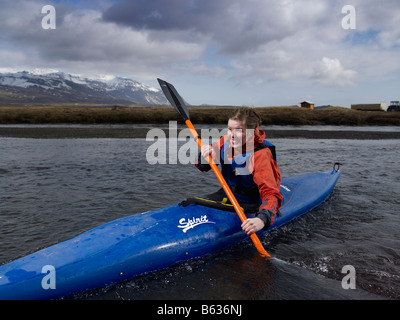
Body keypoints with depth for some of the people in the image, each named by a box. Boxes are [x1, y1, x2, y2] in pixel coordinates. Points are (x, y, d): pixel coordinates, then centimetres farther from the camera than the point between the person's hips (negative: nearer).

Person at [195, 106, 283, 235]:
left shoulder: (260, 156, -28)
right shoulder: (226, 142, -8)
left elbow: (272, 194, -37)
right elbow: (202, 166, 3)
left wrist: (262, 219, -55)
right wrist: (203, 155, -21)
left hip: (251, 204, -6)